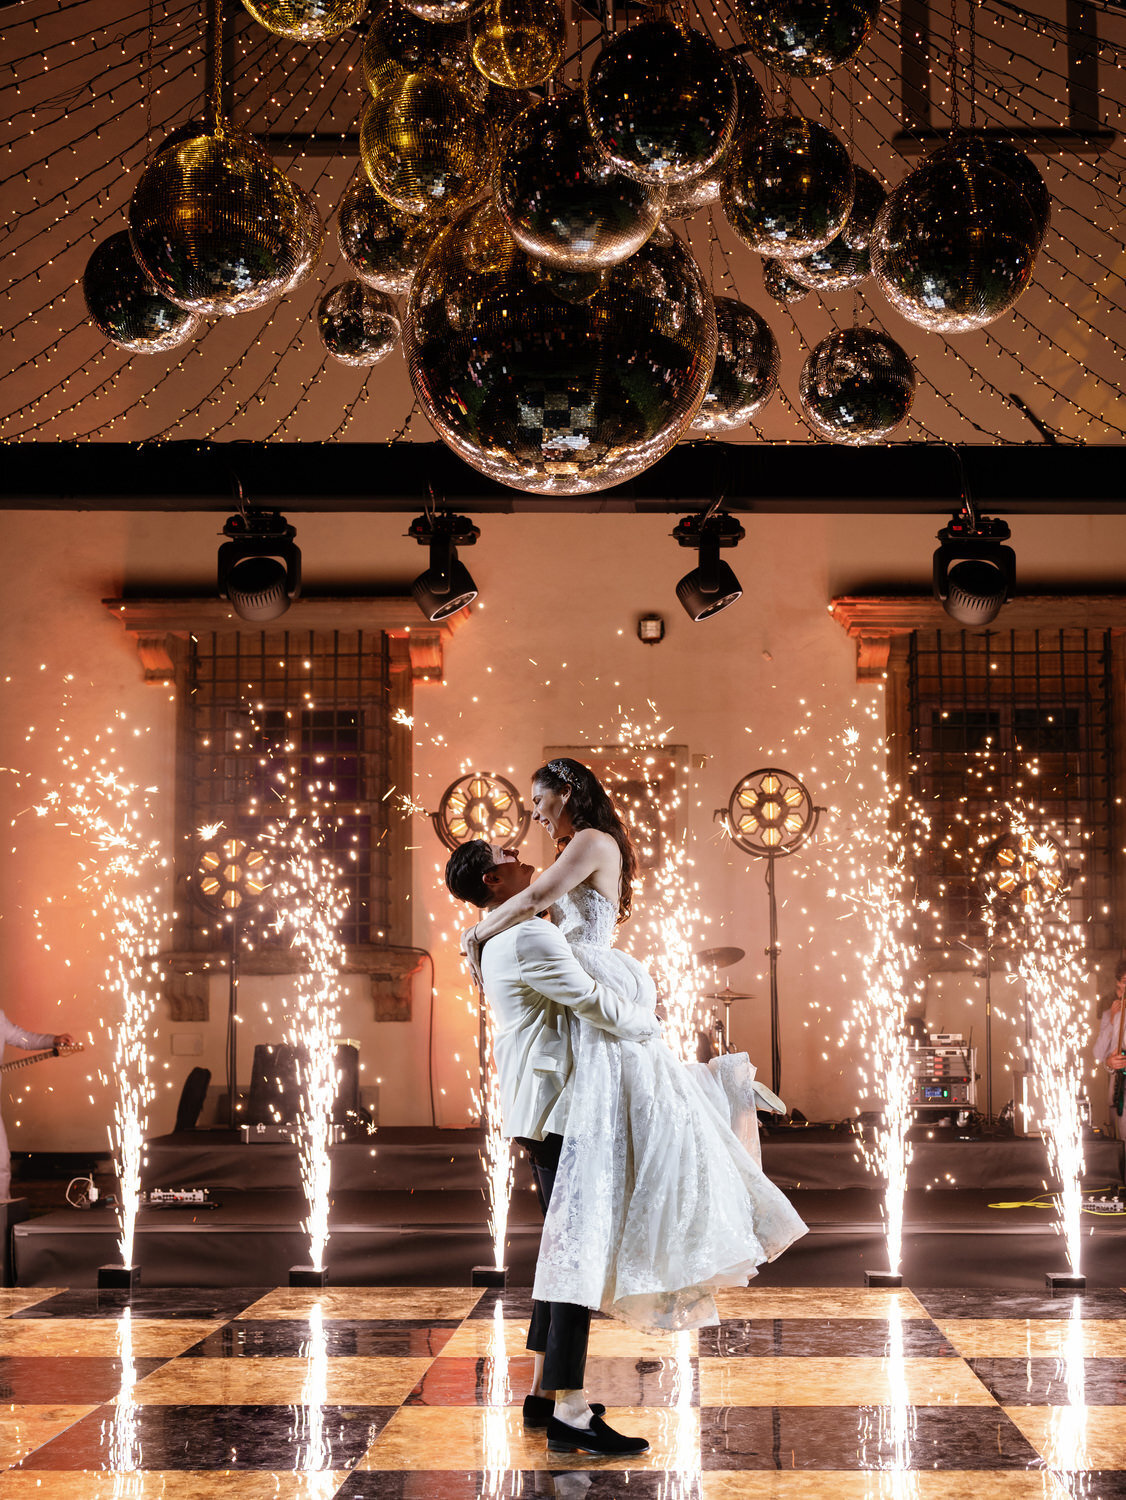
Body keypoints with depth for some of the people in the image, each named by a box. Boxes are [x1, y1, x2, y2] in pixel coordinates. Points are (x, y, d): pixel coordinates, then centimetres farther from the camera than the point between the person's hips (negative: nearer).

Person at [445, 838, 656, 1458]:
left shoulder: (496, 942, 19)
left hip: (537, 1110, 11)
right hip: (556, 1108, -11)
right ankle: (570, 1414, -15)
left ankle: (543, 1391, 21)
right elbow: (589, 1000, -19)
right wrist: (647, 1023, -2)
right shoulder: (529, 937, -15)